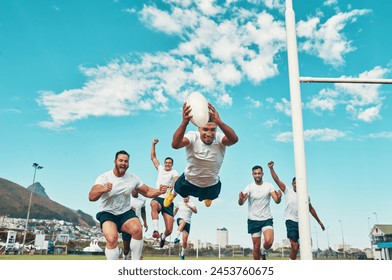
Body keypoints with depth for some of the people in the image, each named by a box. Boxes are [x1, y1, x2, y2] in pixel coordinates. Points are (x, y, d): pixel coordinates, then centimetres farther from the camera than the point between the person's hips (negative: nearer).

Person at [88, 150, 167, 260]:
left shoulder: (133, 178, -1)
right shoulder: (104, 177, -12)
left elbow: (147, 191, 7)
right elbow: (91, 197, -25)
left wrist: (159, 191, -15)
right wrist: (102, 189, -47)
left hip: (125, 213, 2)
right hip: (107, 214, -2)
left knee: (137, 229, -28)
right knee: (112, 238, -31)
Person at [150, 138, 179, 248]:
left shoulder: (174, 172, 4)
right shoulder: (160, 169, 17)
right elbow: (153, 157, 24)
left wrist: (172, 185, -41)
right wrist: (153, 144, 16)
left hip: (168, 201, -2)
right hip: (158, 198, 2)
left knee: (169, 230, -7)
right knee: (154, 204, -40)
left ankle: (163, 237, 31)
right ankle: (156, 230, -41)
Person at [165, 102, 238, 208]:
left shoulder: (219, 139, -30)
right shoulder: (193, 136, -31)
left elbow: (234, 139, -53)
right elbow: (175, 144, -51)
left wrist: (219, 122, -70)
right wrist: (184, 122, -68)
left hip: (212, 184, 1)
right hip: (189, 180, -1)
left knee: (209, 199, 31)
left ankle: (208, 197, 68)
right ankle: (172, 193, 62)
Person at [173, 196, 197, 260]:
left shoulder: (191, 204, 2)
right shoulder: (180, 204, 10)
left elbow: (195, 211, -16)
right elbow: (176, 210, 29)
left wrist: (189, 207, -31)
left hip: (187, 223, 0)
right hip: (180, 219, 0)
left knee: (185, 241, -5)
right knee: (183, 222, -41)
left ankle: (182, 253, 20)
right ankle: (177, 237, -53)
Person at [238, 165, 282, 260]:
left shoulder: (269, 186, -2)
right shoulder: (249, 187, -5)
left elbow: (277, 201, -10)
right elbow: (240, 203, -16)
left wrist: (279, 197, -33)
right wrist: (241, 198, -39)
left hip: (267, 219, 0)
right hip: (253, 220, 0)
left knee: (269, 241, -21)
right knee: (256, 247, 4)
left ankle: (263, 252, 13)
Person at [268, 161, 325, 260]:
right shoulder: (288, 191, -1)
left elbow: (311, 209, 20)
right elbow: (277, 180, -8)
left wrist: (319, 222, 23)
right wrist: (271, 168, -18)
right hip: (291, 221, -4)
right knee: (295, 246, -11)